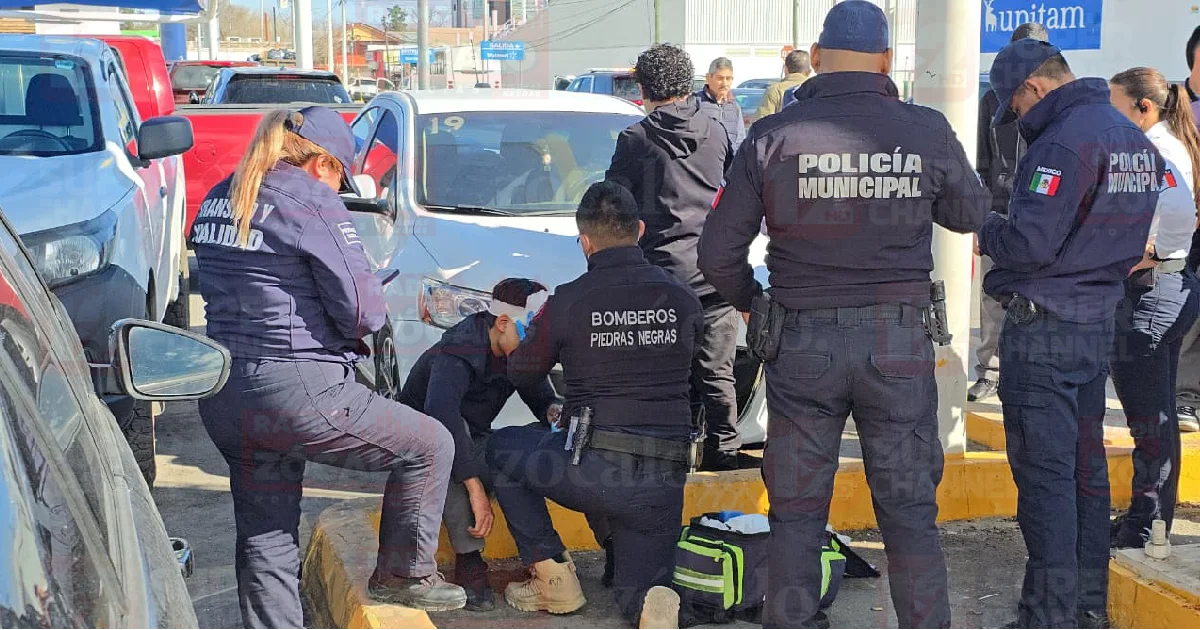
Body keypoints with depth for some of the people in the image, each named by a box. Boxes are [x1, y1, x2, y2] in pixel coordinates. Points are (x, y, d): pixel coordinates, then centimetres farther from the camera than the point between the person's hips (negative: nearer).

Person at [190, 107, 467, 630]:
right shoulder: (311, 202, -12)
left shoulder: (218, 199, 13)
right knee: (429, 446, 9)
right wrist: (354, 327, 9)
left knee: (265, 544, 16)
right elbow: (364, 311, -14)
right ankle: (403, 575, 19)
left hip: (223, 400, 9)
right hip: (296, 393, -8)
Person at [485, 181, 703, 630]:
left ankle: (554, 578, 16)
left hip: (594, 469, -3)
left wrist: (512, 346, 36)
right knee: (637, 591, 22)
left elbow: (523, 373, 12)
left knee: (501, 449, 24)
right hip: (664, 482, 4)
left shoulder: (567, 302, -5)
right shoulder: (683, 300, 4)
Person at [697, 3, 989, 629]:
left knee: (796, 513, 10)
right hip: (899, 342, 1)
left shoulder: (773, 136, -5)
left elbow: (717, 253, -1)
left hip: (802, 342, 0)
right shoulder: (927, 131, -3)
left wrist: (749, 301, 18)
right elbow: (971, 213, 15)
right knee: (910, 511, 10)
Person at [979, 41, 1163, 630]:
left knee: (1044, 474, -4)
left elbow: (1029, 243, -24)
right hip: (1098, 321, 9)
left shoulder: (1063, 142, -19)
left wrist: (987, 230, -6)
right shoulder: (1134, 138, 11)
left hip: (1044, 328, -9)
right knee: (1086, 466, 15)